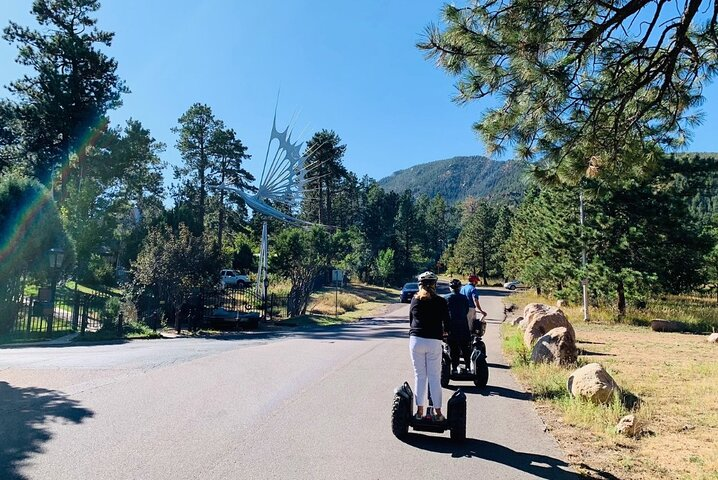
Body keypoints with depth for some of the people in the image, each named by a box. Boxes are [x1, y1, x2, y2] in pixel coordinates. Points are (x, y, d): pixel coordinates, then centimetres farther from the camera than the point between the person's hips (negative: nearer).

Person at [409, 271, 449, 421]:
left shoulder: (414, 300, 5)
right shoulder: (440, 301, 0)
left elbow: (410, 321, 12)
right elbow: (446, 322, 5)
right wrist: (442, 332, 25)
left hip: (416, 340, 2)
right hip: (434, 342, -1)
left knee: (419, 376, 9)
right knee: (435, 377, 6)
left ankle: (419, 411, 13)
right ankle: (437, 413, 10)